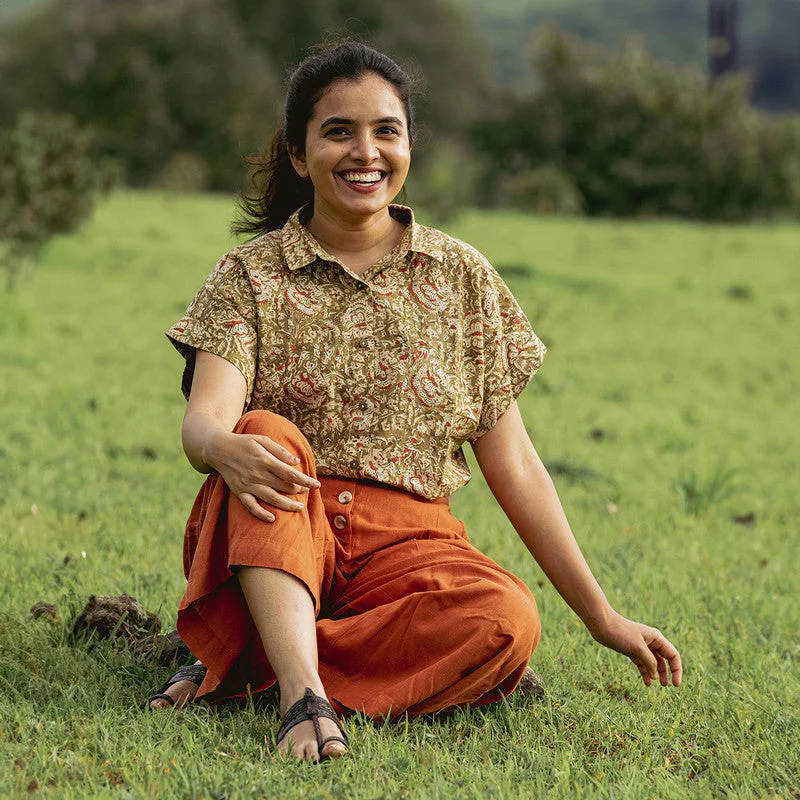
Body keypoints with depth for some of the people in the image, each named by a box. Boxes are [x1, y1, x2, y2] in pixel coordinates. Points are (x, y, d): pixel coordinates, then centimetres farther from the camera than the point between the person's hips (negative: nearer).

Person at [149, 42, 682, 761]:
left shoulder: (460, 276, 9)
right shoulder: (252, 275, 5)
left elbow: (512, 462, 9)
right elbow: (205, 419, -12)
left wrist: (602, 617, 5)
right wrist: (227, 450, -39)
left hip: (404, 546, 1)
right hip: (280, 534, -1)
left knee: (506, 620, -30)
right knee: (269, 434, -32)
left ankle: (248, 667, -23)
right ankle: (304, 695, -45)